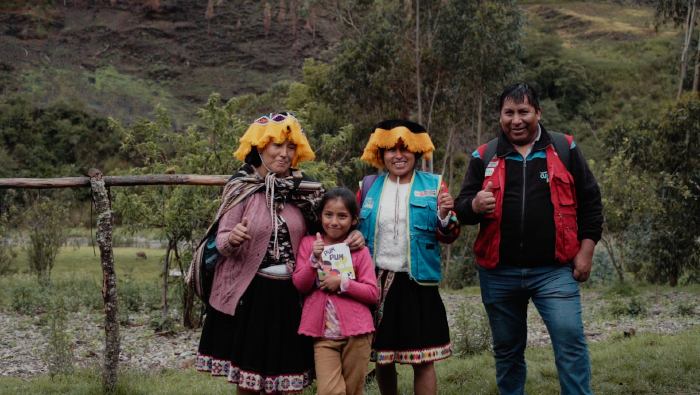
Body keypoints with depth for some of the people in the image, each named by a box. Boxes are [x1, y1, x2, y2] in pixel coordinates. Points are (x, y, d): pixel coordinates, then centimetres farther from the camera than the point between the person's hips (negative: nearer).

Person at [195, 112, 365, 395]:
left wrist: (351, 238, -10)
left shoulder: (303, 189, 2)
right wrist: (232, 239, -30)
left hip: (289, 294, 2)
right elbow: (221, 240, -7)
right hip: (249, 293, -2)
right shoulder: (241, 188, -5)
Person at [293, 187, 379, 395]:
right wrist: (314, 260, -16)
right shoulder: (309, 243, 5)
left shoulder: (359, 250, 2)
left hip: (356, 332, 0)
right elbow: (300, 285, -1)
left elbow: (372, 293, -2)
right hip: (323, 333, 0)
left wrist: (342, 282, -14)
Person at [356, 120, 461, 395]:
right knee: (381, 358, 11)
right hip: (377, 282, 2)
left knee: (423, 360, 0)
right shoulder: (369, 186, 7)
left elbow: (448, 237, 1)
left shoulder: (433, 185, 2)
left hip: (417, 283, -2)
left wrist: (444, 217, -20)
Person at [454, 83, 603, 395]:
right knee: (507, 350, 13)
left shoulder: (565, 149, 5)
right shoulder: (484, 157, 7)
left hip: (554, 271, -2)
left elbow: (590, 202, 6)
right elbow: (461, 209, 4)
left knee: (570, 340, -13)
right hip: (498, 274, 2)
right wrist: (474, 205, -19)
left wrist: (586, 251, -1)